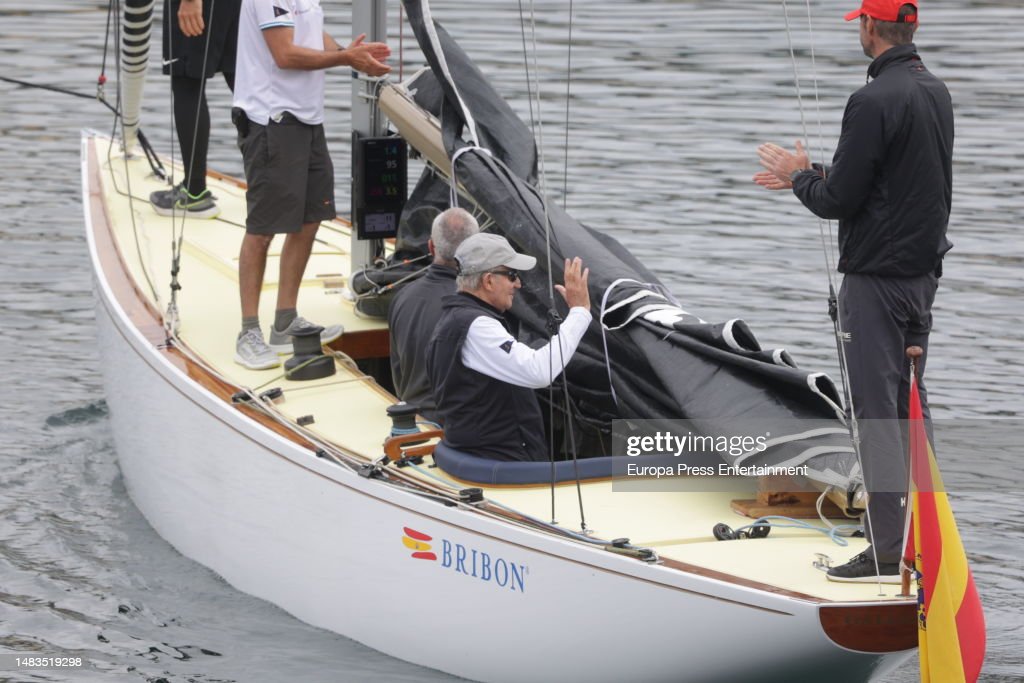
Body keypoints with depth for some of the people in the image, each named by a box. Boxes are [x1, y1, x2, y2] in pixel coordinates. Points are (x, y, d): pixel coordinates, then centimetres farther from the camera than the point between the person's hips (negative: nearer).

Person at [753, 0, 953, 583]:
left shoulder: (875, 101, -19)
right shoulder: (937, 92, 10)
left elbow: (838, 201, -18)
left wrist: (799, 177, 3)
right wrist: (810, 176, 22)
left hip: (877, 277, -9)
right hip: (924, 273, 9)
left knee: (877, 410, -6)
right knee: (910, 405, 16)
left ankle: (888, 552, -7)